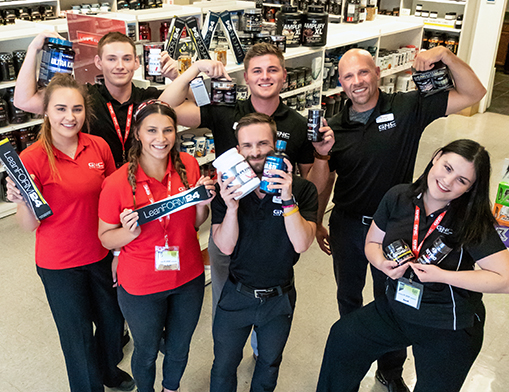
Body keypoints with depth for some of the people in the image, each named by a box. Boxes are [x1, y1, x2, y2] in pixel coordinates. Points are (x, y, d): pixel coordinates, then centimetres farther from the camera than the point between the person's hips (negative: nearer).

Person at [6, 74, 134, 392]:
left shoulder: (99, 147, -6)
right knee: (78, 335, 12)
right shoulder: (32, 159, -17)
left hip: (101, 255, 4)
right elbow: (30, 225, -11)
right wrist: (23, 201, -32)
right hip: (59, 264, -4)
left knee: (113, 320, 21)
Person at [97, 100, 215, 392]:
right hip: (141, 286, -3)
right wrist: (130, 231, -28)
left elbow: (196, 223, 3)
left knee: (179, 348, 24)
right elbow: (106, 238, -8)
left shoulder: (189, 166, -10)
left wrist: (203, 203, -18)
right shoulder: (117, 184, -20)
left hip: (189, 278, 3)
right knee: (146, 352, 21)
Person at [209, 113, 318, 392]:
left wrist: (288, 200, -34)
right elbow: (225, 246, -17)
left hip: (280, 298, 0)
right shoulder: (227, 189, -11)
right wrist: (231, 207, -33)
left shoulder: (302, 189, -14)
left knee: (269, 364, 24)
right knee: (223, 368, 16)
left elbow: (301, 244, -22)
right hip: (236, 295, 0)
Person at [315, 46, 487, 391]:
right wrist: (317, 224, 8)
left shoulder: (408, 108, -11)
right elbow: (325, 179, 5)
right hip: (347, 225, 2)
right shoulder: (335, 127, -5)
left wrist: (445, 55, -25)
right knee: (348, 296, 21)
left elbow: (473, 93, -11)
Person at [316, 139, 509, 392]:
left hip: (449, 331, -4)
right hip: (396, 310, 4)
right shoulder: (398, 197, -9)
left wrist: (442, 275, -28)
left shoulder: (473, 222, -21)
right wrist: (382, 264, -18)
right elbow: (372, 242, 4)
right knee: (342, 339, 11)